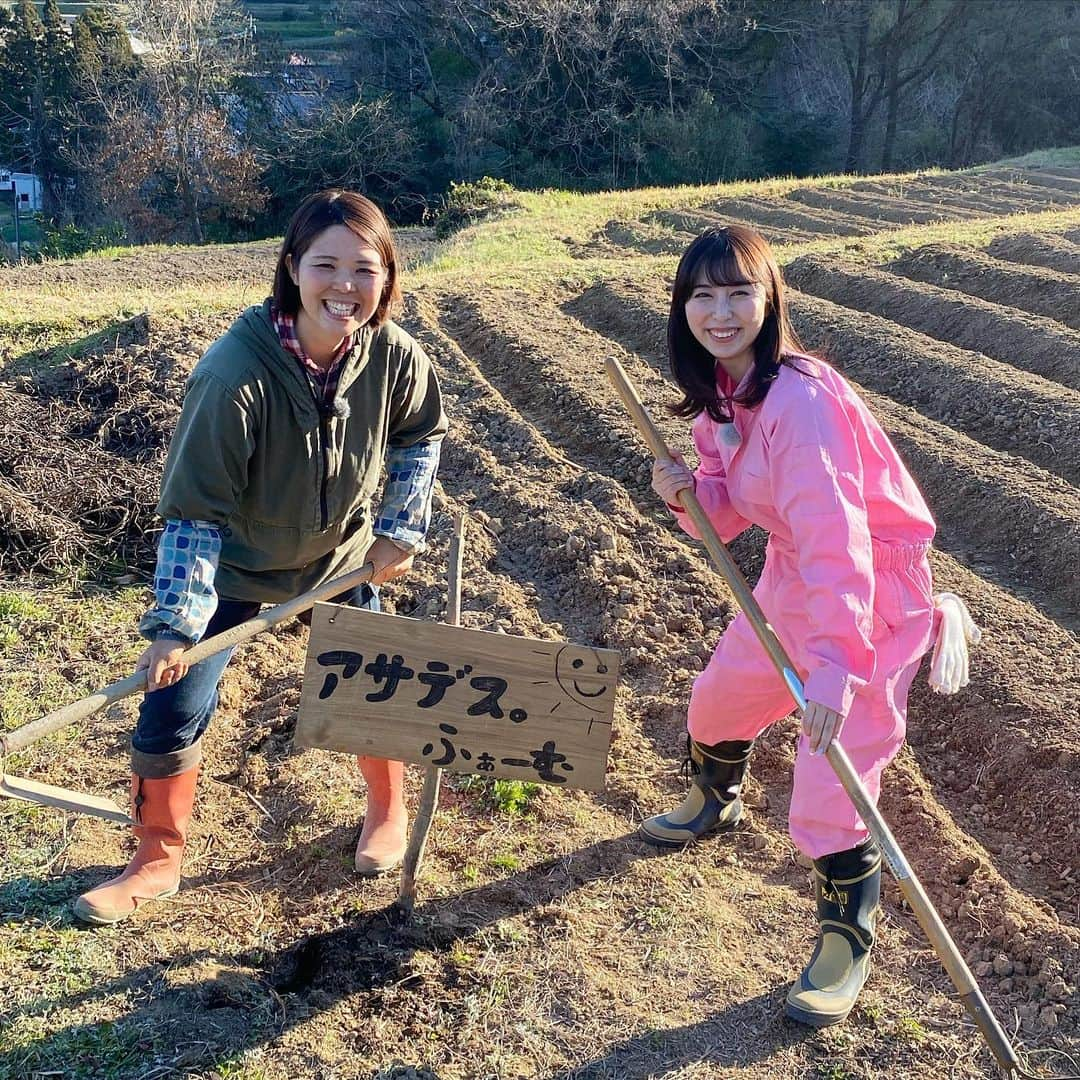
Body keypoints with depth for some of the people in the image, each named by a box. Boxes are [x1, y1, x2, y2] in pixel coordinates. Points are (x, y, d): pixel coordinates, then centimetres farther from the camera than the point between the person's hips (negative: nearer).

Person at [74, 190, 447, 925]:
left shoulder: (396, 358, -22)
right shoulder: (236, 371, -33)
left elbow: (423, 438, 1)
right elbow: (195, 507, -27)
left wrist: (400, 531, -8)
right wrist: (175, 623, -31)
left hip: (343, 553, 3)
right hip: (236, 561, -2)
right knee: (174, 710, -3)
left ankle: (389, 813, 39)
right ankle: (158, 861, 21)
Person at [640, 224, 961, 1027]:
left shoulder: (801, 400, -29)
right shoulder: (719, 393, -2)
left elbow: (835, 542, -34)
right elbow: (731, 509, 5)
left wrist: (834, 669, -39)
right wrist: (689, 490, -17)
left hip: (872, 587, -9)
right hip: (794, 575, 9)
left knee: (833, 778, -8)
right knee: (721, 696, 24)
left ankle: (848, 939, 18)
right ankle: (715, 802, 58)